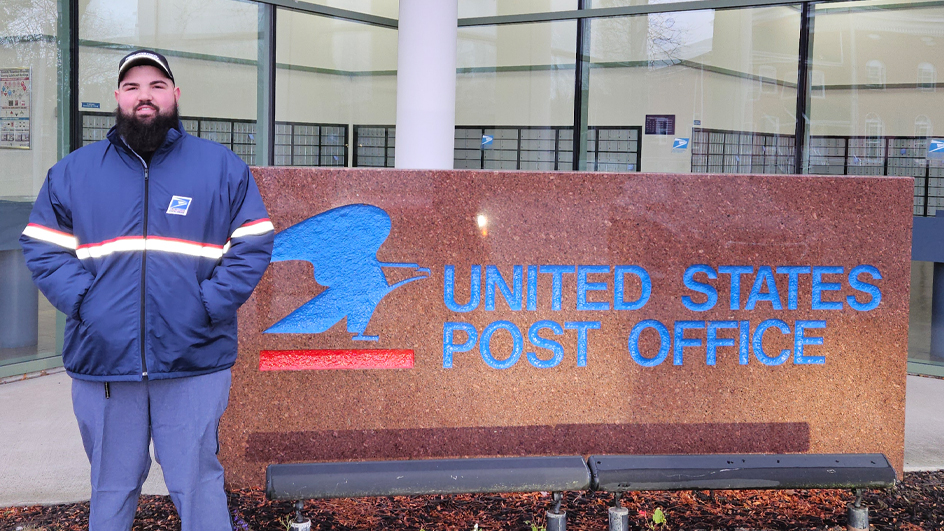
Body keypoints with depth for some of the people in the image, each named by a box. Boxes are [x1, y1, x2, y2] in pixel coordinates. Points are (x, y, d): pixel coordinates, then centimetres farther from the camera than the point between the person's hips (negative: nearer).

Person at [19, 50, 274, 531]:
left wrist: (208, 306, -9)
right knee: (111, 487, 13)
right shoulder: (73, 171, 11)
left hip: (194, 363, -2)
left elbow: (253, 246, 2)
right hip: (101, 361, 2)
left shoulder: (222, 167, 6)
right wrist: (83, 302, -7)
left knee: (197, 483, 2)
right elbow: (41, 249, 9)